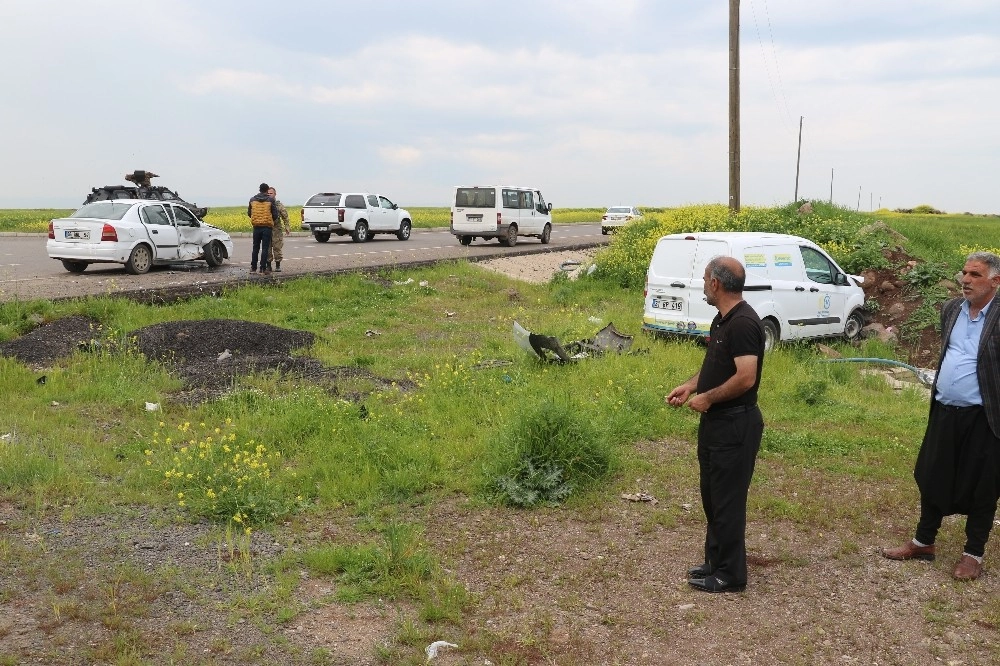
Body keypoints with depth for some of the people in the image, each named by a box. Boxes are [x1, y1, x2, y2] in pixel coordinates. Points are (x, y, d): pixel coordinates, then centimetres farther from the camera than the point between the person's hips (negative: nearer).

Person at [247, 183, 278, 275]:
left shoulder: (252, 200, 5)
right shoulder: (270, 200, -5)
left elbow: (249, 213, 11)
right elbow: (275, 214, -4)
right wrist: (273, 220, 18)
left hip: (256, 226, 3)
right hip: (267, 226, -3)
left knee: (255, 248, 12)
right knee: (265, 248, -1)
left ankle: (253, 268, 14)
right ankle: (263, 269, -3)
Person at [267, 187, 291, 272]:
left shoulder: (279, 205, 3)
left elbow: (285, 218, 3)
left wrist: (287, 229, -4)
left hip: (276, 230, -2)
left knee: (277, 248, -1)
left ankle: (278, 266, 8)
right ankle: (268, 266, 12)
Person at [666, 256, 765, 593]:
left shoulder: (743, 323, -21)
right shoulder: (721, 319, 11)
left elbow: (746, 378, -27)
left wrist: (707, 398, -17)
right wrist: (690, 386, 9)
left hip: (736, 424, -10)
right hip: (715, 420, 10)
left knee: (728, 500, 0)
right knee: (712, 495, 18)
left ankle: (730, 575, 12)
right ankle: (715, 561, 30)